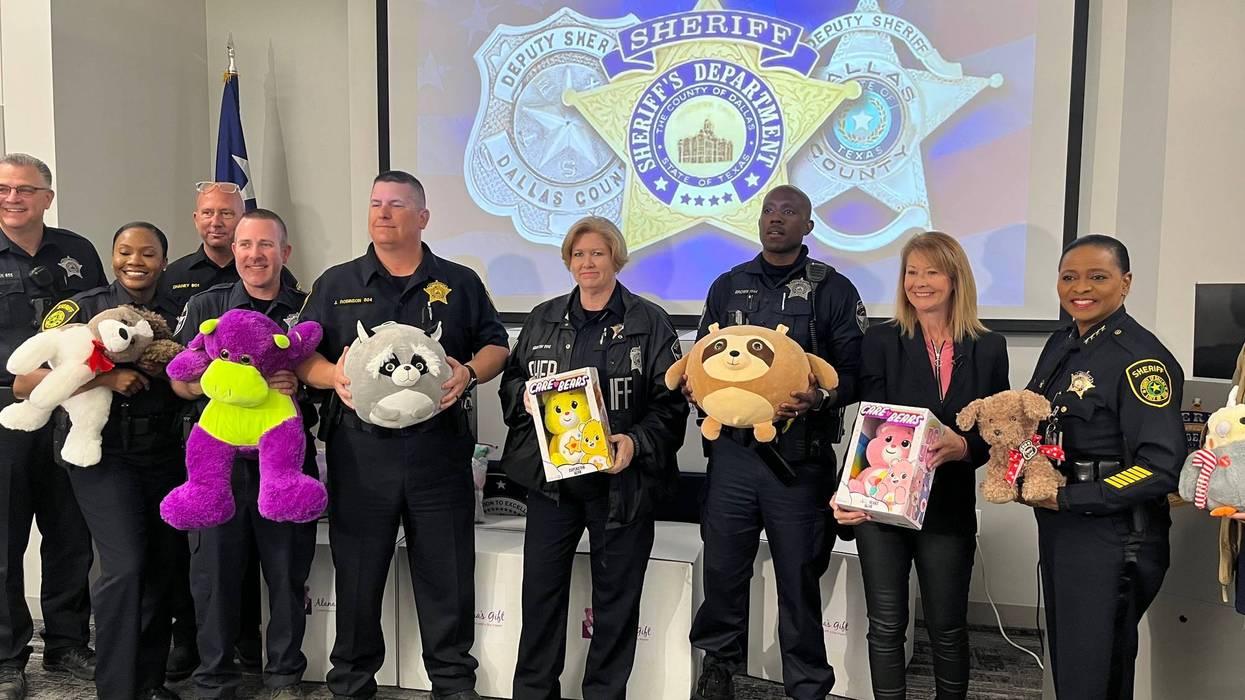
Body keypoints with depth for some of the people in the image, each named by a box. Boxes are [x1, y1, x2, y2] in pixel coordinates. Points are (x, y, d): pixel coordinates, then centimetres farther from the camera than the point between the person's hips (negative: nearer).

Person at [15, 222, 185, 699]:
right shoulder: (85, 308, -3)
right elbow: (24, 383, -11)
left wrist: (166, 368, -5)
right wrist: (106, 378, -21)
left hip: (164, 456, 4)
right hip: (104, 454, -4)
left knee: (164, 566, 5)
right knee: (125, 566, -13)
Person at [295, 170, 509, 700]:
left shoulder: (459, 283, 10)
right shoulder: (336, 284, 11)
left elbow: (497, 347, 10)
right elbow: (302, 356, 10)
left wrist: (470, 372, -10)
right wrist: (332, 375, -11)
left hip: (438, 447, 0)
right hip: (360, 448, 1)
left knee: (447, 572, 5)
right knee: (357, 572, 8)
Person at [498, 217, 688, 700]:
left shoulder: (650, 323, 1)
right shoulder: (543, 319, 11)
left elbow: (670, 402, -3)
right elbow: (510, 380, 18)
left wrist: (636, 442, -18)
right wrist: (525, 397, -5)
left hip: (621, 480, -2)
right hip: (551, 474, 3)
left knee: (616, 594, 8)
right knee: (541, 588, 8)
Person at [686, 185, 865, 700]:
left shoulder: (833, 290, 2)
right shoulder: (729, 286, 13)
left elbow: (856, 371, -2)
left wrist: (819, 398, -21)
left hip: (800, 457, -3)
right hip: (733, 450, 3)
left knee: (798, 577, 6)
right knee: (721, 567, 9)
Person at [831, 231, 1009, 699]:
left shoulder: (988, 348, 3)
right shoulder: (881, 341, -1)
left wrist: (964, 447, -18)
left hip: (948, 509, 1)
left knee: (947, 627, 12)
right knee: (886, 626, 7)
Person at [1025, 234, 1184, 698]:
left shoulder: (1141, 359, -16)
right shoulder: (1061, 345, 8)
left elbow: (1162, 468, -22)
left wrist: (1067, 499, -20)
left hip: (1112, 538, -8)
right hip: (1058, 528, 8)